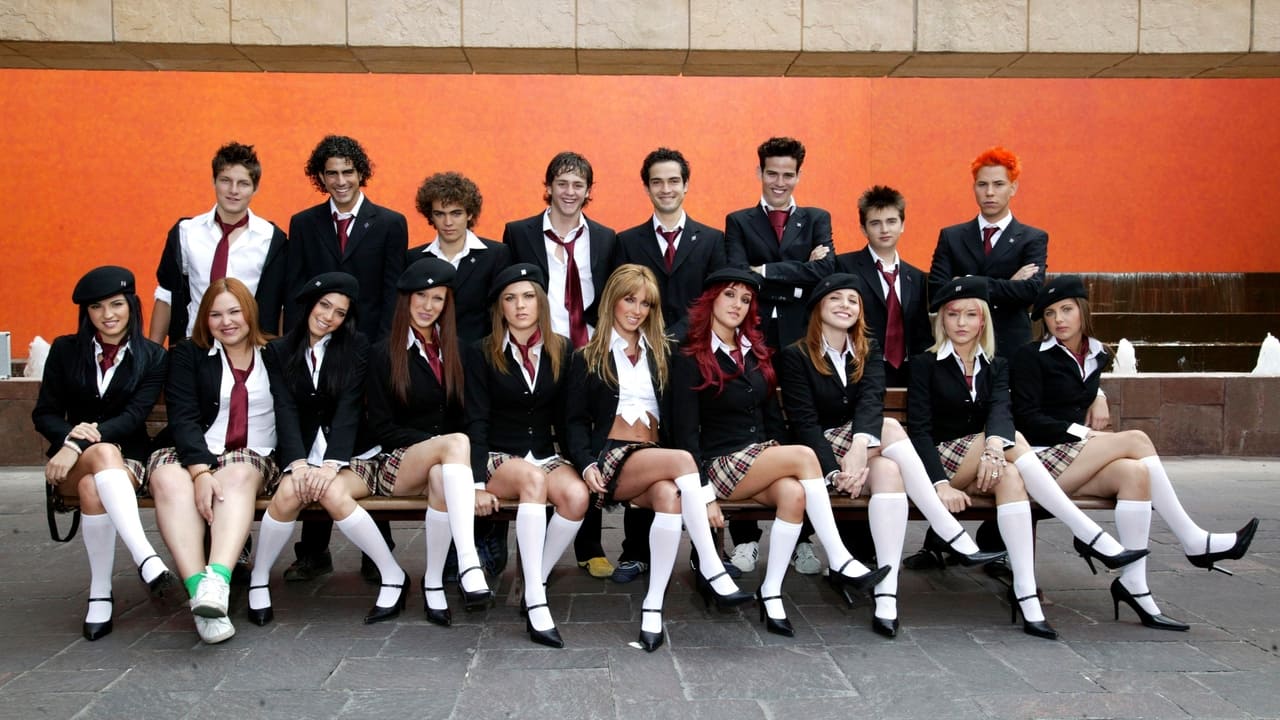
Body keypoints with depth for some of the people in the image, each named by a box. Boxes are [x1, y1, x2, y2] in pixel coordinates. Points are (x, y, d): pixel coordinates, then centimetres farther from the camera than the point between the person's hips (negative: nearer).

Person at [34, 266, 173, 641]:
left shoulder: (152, 357, 3)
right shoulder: (65, 350, 8)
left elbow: (134, 416, -9)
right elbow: (44, 413, 6)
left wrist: (83, 442, -24)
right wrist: (70, 434, -18)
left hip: (128, 458, 0)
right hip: (72, 458, 1)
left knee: (93, 488, -37)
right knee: (104, 453, -37)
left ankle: (100, 594, -36)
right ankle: (146, 558, -48)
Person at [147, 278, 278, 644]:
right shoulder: (189, 355, 13)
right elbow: (183, 418, -1)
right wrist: (201, 471, -18)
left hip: (256, 459, -1)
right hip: (196, 457, 1)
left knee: (238, 475, -35)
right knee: (169, 478, -32)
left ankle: (218, 579, -53)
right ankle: (199, 589, -43)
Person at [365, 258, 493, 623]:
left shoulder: (455, 351, 16)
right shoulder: (383, 354, 5)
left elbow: (467, 417, 12)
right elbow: (381, 428, 0)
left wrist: (476, 480, -5)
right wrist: (438, 442, -12)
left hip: (441, 467, 2)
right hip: (399, 465, -2)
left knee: (442, 478, -37)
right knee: (457, 442, -35)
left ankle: (434, 581, -26)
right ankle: (469, 565, -48)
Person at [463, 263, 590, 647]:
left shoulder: (562, 350, 8)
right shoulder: (481, 353, 1)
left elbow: (565, 417, 9)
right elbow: (477, 421, -5)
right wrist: (478, 479, -16)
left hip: (546, 454, 3)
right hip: (499, 457, -3)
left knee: (577, 496, -31)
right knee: (533, 479, -37)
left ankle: (537, 581, -13)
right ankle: (536, 603, -38)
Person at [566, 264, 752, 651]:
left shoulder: (661, 354, 23)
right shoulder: (588, 358, 14)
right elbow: (578, 420, 7)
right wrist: (586, 463, -13)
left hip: (656, 458, 3)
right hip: (612, 459, -3)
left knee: (669, 495, -35)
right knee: (683, 460, -33)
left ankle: (653, 606, -32)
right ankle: (711, 571, -34)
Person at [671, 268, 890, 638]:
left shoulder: (756, 354, 18)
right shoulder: (691, 360, -2)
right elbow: (686, 431, -8)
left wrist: (778, 459, 3)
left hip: (764, 455, 5)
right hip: (721, 463, -5)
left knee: (793, 493, -30)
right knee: (804, 455, -28)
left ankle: (771, 592, -22)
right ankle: (839, 563, -24)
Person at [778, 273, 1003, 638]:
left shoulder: (868, 350, 10)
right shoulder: (795, 356, -1)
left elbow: (871, 400, -11)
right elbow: (804, 421, -12)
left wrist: (860, 447, -33)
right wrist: (834, 471, -27)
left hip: (860, 451, 4)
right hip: (819, 456, -4)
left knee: (887, 470, -31)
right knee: (891, 429, -28)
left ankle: (886, 595, -38)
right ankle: (953, 535, -29)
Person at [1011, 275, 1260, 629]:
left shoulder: (1096, 355, 15)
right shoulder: (1031, 356, -3)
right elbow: (1027, 419, -10)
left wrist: (1097, 396, 14)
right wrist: (1081, 432, -17)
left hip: (1078, 459, 6)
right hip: (1042, 459, -6)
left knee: (1134, 473, -26)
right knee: (1136, 440, -21)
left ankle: (1133, 584, -26)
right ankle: (1194, 542, -14)